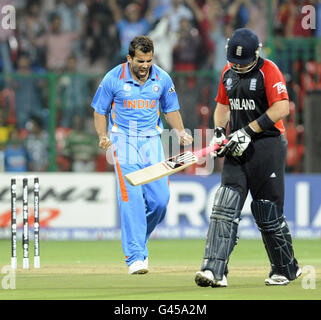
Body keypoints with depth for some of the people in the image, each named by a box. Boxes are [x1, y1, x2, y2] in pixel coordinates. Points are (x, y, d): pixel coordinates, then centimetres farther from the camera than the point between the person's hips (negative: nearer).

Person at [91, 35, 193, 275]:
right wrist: (103, 136, -13)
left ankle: (138, 241, 21)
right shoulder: (113, 79, -6)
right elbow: (100, 110, 3)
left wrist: (180, 132, -3)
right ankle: (135, 256, -16)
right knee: (131, 197, -16)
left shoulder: (162, 79, 2)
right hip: (124, 140, -3)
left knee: (160, 199, -5)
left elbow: (171, 109, 14)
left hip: (151, 141, 3)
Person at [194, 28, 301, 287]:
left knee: (267, 212, -1)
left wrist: (248, 131, -21)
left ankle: (287, 269, 19)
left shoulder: (269, 71, -10)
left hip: (267, 146, -6)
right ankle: (215, 271, -16)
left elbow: (282, 108, -20)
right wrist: (219, 131, 5)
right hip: (238, 149, 6)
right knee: (225, 207, -8)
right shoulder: (228, 72, 12)